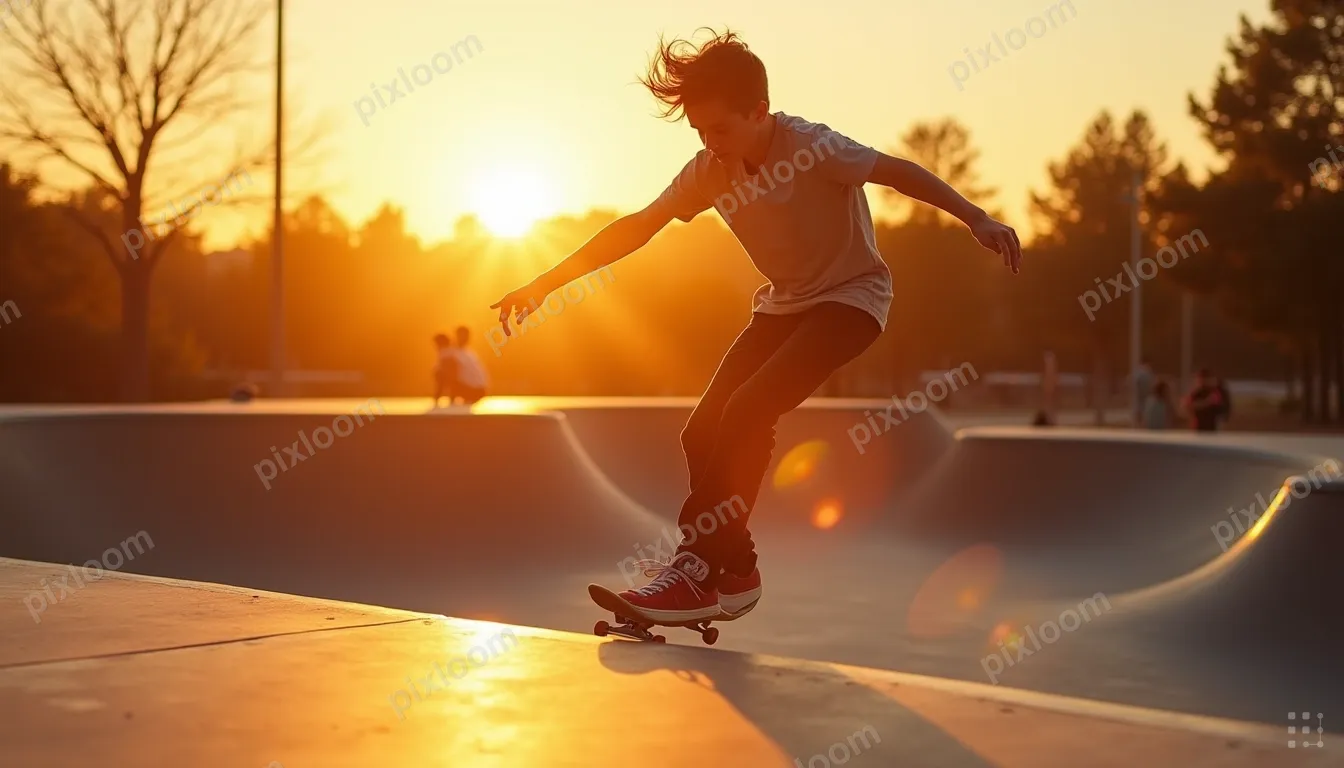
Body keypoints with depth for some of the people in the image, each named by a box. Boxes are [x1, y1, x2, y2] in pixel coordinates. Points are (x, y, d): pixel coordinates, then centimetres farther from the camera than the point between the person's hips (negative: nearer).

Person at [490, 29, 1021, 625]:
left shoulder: (811, 146, -23)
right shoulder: (710, 170, -7)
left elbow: (897, 171, -21)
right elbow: (638, 227, -4)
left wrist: (976, 219, -31)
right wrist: (544, 283, -6)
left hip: (850, 296, -7)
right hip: (783, 303, 7)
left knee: (748, 412, -26)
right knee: (703, 433, -7)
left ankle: (700, 567, -19)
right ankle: (735, 573, 4)